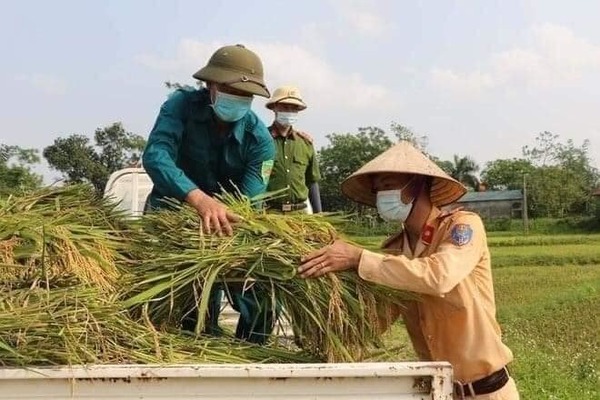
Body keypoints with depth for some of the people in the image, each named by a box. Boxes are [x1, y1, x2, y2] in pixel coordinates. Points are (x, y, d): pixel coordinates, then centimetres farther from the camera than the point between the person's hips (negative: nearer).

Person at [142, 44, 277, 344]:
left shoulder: (260, 139, -17)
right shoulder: (182, 104, -19)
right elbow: (155, 155, -36)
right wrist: (199, 198, -53)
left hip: (226, 227, 2)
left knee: (261, 302, -2)